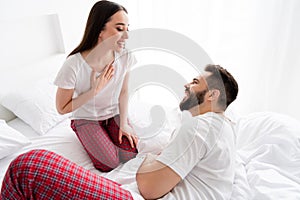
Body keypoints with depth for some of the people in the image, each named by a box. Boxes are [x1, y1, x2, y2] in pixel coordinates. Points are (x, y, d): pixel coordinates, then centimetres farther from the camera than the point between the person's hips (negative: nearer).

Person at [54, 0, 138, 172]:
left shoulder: (125, 57, -17)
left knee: (130, 154, -12)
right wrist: (95, 90, -26)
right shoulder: (74, 65, -28)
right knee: (110, 162, -14)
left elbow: (124, 92, -2)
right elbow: (62, 109, -16)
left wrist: (124, 123, -8)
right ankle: (89, 136, 14)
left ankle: (106, 134, 16)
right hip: (87, 118, -2)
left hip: (114, 114, 3)